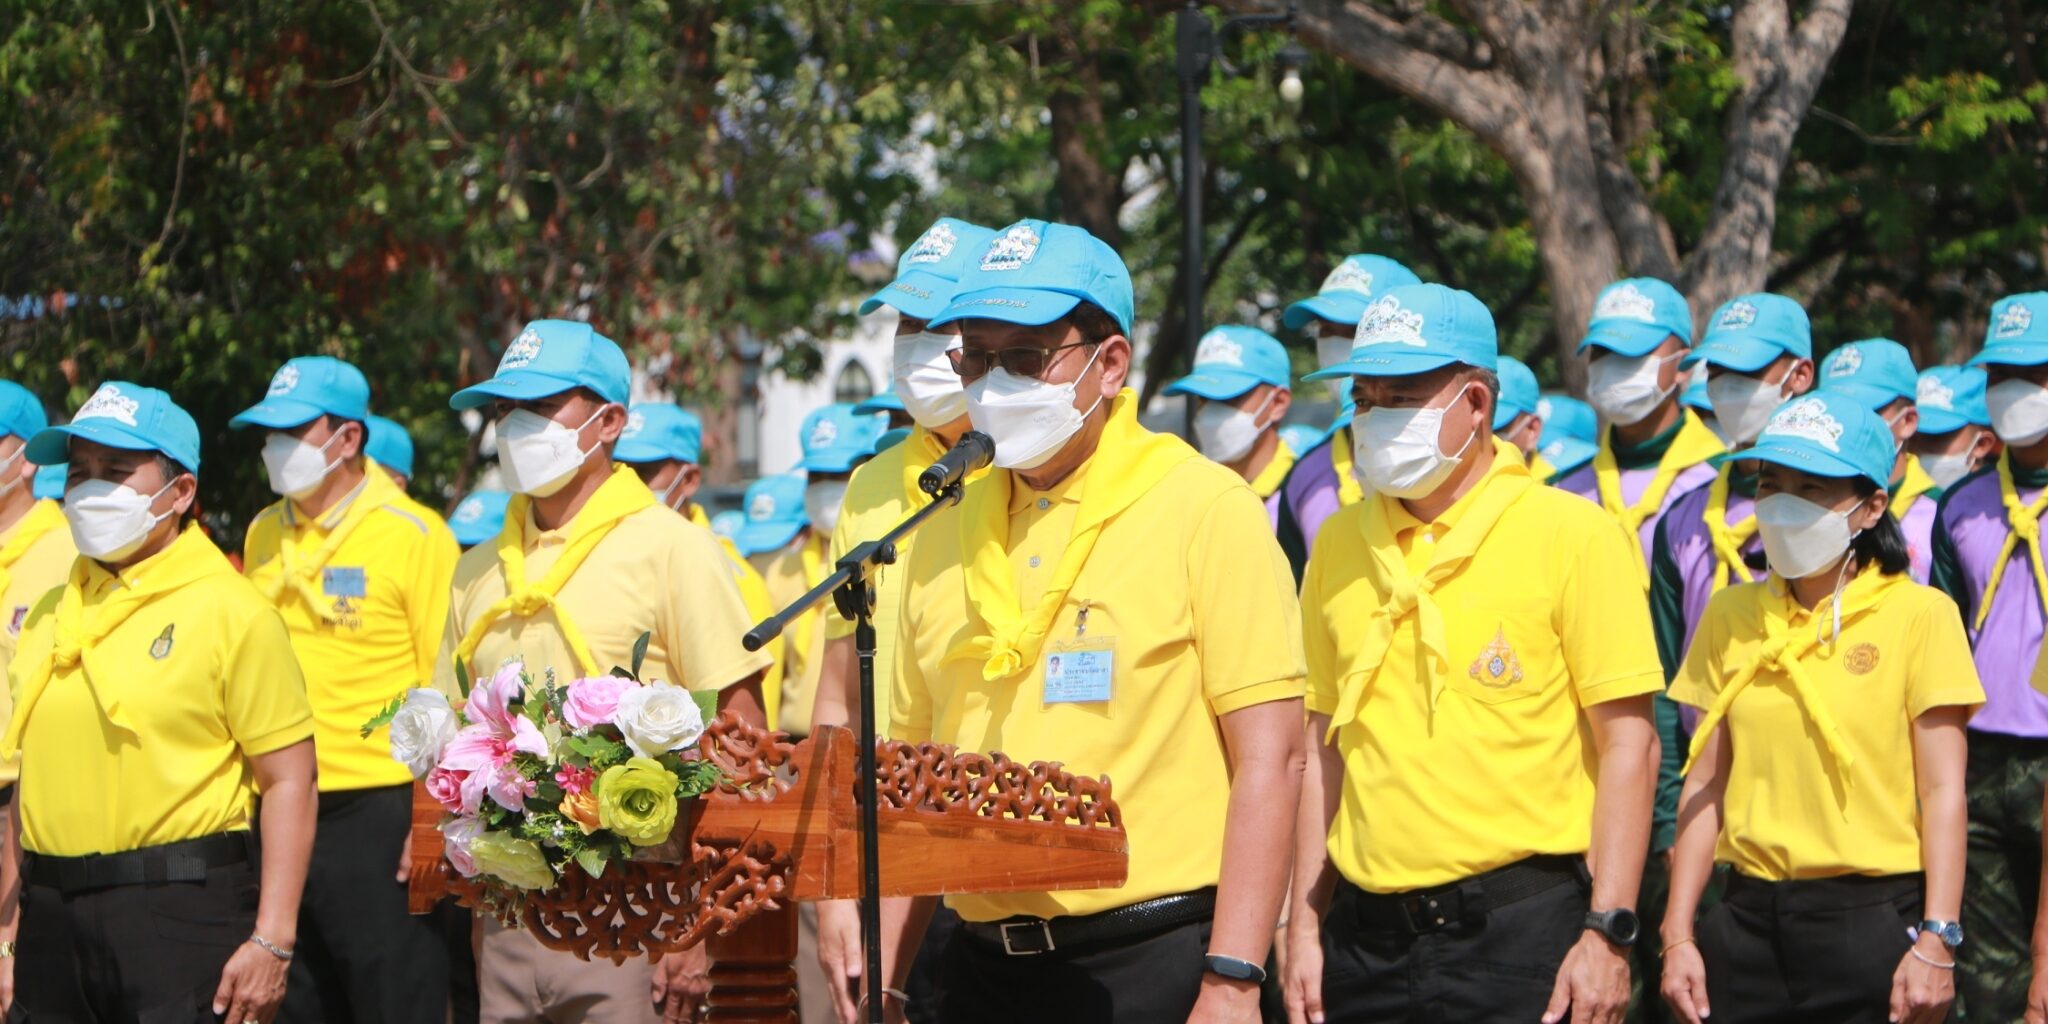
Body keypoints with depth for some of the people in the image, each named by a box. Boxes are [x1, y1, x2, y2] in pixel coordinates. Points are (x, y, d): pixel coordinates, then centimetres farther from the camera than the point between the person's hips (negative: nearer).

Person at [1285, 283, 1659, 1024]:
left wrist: (1608, 932, -12)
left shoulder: (1571, 536, -4)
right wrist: (1304, 923, 11)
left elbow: (1629, 745, -6)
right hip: (1368, 929, 4)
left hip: (1520, 926, -4)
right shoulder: (1339, 545, 10)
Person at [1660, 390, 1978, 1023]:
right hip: (1750, 918, 4)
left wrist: (1935, 943, -14)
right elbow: (1705, 784, 9)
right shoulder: (1730, 615, 9)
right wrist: (1678, 935, 4)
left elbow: (1943, 791, -7)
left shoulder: (1919, 614, -4)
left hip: (1874, 921, -4)